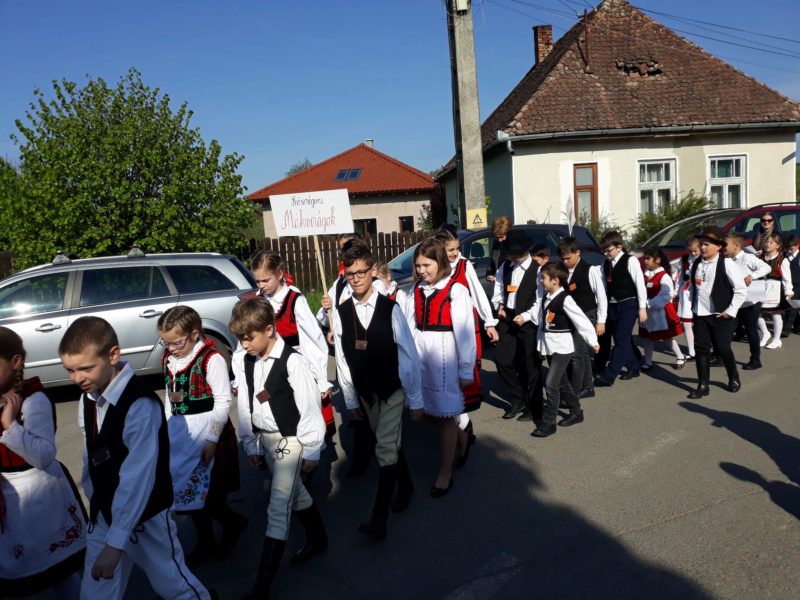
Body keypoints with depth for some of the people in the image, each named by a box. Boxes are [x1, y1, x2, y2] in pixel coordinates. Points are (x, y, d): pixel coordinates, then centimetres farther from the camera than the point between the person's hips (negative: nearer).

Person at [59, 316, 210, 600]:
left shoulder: (140, 404, -28)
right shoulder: (87, 399, -3)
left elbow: (137, 476, -28)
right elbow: (91, 456, 5)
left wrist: (115, 543, -27)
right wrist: (93, 504, 10)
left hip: (144, 516, -6)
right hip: (103, 514, 6)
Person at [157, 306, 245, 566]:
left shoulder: (211, 359, -18)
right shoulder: (168, 358, 4)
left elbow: (222, 401, -16)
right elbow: (170, 396, 14)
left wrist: (212, 439, -16)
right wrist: (168, 429, 14)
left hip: (207, 432, -7)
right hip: (180, 433, 7)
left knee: (208, 493, -3)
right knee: (190, 490, 15)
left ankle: (233, 521, 28)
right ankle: (205, 543, 32)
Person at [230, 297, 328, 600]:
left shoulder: (291, 361, -22)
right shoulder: (242, 360, -3)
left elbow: (309, 406, -16)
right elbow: (244, 404, 6)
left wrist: (311, 449, -10)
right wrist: (251, 444, 10)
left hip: (289, 439, -7)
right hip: (265, 438, 7)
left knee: (278, 509, -6)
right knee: (295, 494, 23)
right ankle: (318, 539, 47)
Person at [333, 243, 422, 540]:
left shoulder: (390, 309, -14)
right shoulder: (341, 313, -5)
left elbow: (409, 355, -9)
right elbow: (342, 360, 2)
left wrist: (415, 399, -5)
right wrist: (351, 399, 6)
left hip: (393, 390, -3)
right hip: (365, 393, 4)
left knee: (385, 450, -8)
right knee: (391, 445, 17)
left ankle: (379, 518, 0)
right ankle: (405, 486, 41)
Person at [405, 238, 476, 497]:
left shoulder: (456, 291, -11)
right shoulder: (416, 291, 6)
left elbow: (465, 332, -11)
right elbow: (410, 327, 3)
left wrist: (466, 370, -9)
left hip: (445, 359, -5)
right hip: (420, 359, 6)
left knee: (444, 416, 4)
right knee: (432, 412, 15)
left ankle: (445, 474, 17)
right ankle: (462, 440, 43)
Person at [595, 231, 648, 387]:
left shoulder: (630, 261, -11)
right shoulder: (606, 264, 7)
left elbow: (640, 284, -10)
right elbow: (605, 286, 9)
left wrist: (642, 308, -10)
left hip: (628, 304, -7)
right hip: (612, 305, 7)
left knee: (621, 339, -9)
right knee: (624, 339, 15)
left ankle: (608, 375, -12)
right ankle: (633, 367, 31)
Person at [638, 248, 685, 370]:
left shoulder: (664, 276, -16)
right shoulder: (644, 275, 4)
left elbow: (666, 296, -22)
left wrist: (650, 304, -24)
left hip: (661, 312, -6)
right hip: (647, 313, 6)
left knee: (668, 337, 9)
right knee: (646, 338, 10)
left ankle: (680, 357, 30)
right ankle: (648, 362, 22)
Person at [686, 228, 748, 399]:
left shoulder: (727, 264, -11)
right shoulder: (696, 264, 6)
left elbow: (741, 290, -10)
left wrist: (730, 311, -10)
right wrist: (694, 307, 10)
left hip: (720, 315, -5)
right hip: (700, 314, 5)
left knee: (722, 349, 4)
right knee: (701, 349, 4)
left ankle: (734, 379, 31)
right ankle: (703, 385, 13)